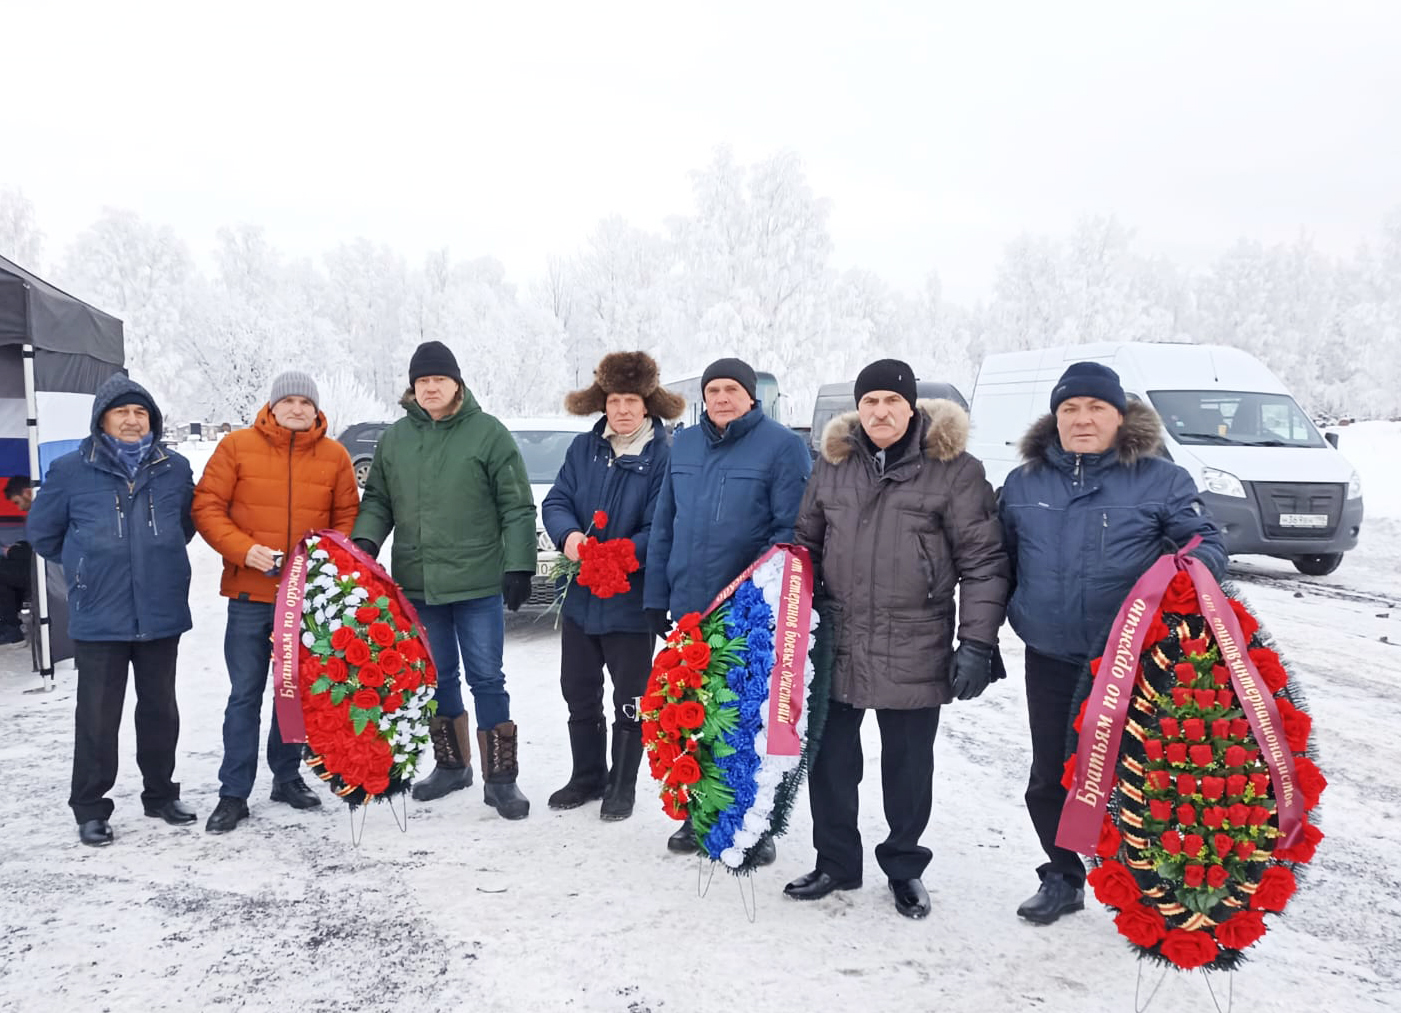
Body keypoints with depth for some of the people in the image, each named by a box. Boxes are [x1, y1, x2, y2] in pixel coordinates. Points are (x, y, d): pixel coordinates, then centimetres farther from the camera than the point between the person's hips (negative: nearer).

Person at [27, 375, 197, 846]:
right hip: (99, 618, -2)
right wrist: (87, 565, 11)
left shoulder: (175, 469, 2)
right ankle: (90, 807, 19)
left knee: (160, 709, 14)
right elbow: (42, 530, 8)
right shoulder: (71, 470, -4)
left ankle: (161, 793, 29)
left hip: (162, 614, 2)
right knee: (98, 717, 5)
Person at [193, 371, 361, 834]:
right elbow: (206, 507, -3)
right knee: (245, 695, 2)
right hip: (250, 593, -2)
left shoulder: (334, 455, 4)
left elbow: (348, 517, 8)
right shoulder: (237, 446, -2)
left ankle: (287, 776, 29)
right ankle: (234, 794, 11)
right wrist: (244, 549, -16)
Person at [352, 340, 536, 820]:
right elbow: (378, 500, 16)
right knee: (437, 678, 15)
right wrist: (365, 538, -3)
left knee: (486, 678, 0)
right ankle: (452, 766, 31)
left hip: (478, 582, -4)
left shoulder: (488, 433, -4)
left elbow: (517, 507, -4)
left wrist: (518, 565, -9)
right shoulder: (394, 439, 8)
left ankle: (501, 779, 9)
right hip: (417, 583, 5)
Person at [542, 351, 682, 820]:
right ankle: (588, 776, 37)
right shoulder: (583, 448, 2)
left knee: (629, 699, 11)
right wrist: (568, 535, -21)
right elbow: (555, 502, 1)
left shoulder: (663, 456, -13)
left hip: (631, 601, -5)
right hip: (580, 597, 5)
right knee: (579, 693, 18)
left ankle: (623, 786, 29)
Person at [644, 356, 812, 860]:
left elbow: (790, 533, -11)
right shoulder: (684, 444, 9)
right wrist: (656, 597, 8)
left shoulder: (782, 447, -8)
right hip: (688, 609, 5)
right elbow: (663, 526, 11)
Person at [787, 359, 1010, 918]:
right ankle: (836, 862, 31)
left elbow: (983, 561, -6)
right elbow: (806, 544, 17)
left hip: (915, 652, -3)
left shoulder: (953, 469, -6)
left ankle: (904, 867, 31)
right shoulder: (832, 464, 7)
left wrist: (977, 643, -11)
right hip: (838, 645, 4)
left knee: (908, 767, 11)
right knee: (831, 759, 12)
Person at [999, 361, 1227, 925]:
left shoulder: (1161, 480, -2)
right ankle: (1062, 878, 32)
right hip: (1050, 661, 3)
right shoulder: (1024, 484, 7)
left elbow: (1206, 545, 1)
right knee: (1051, 778, 12)